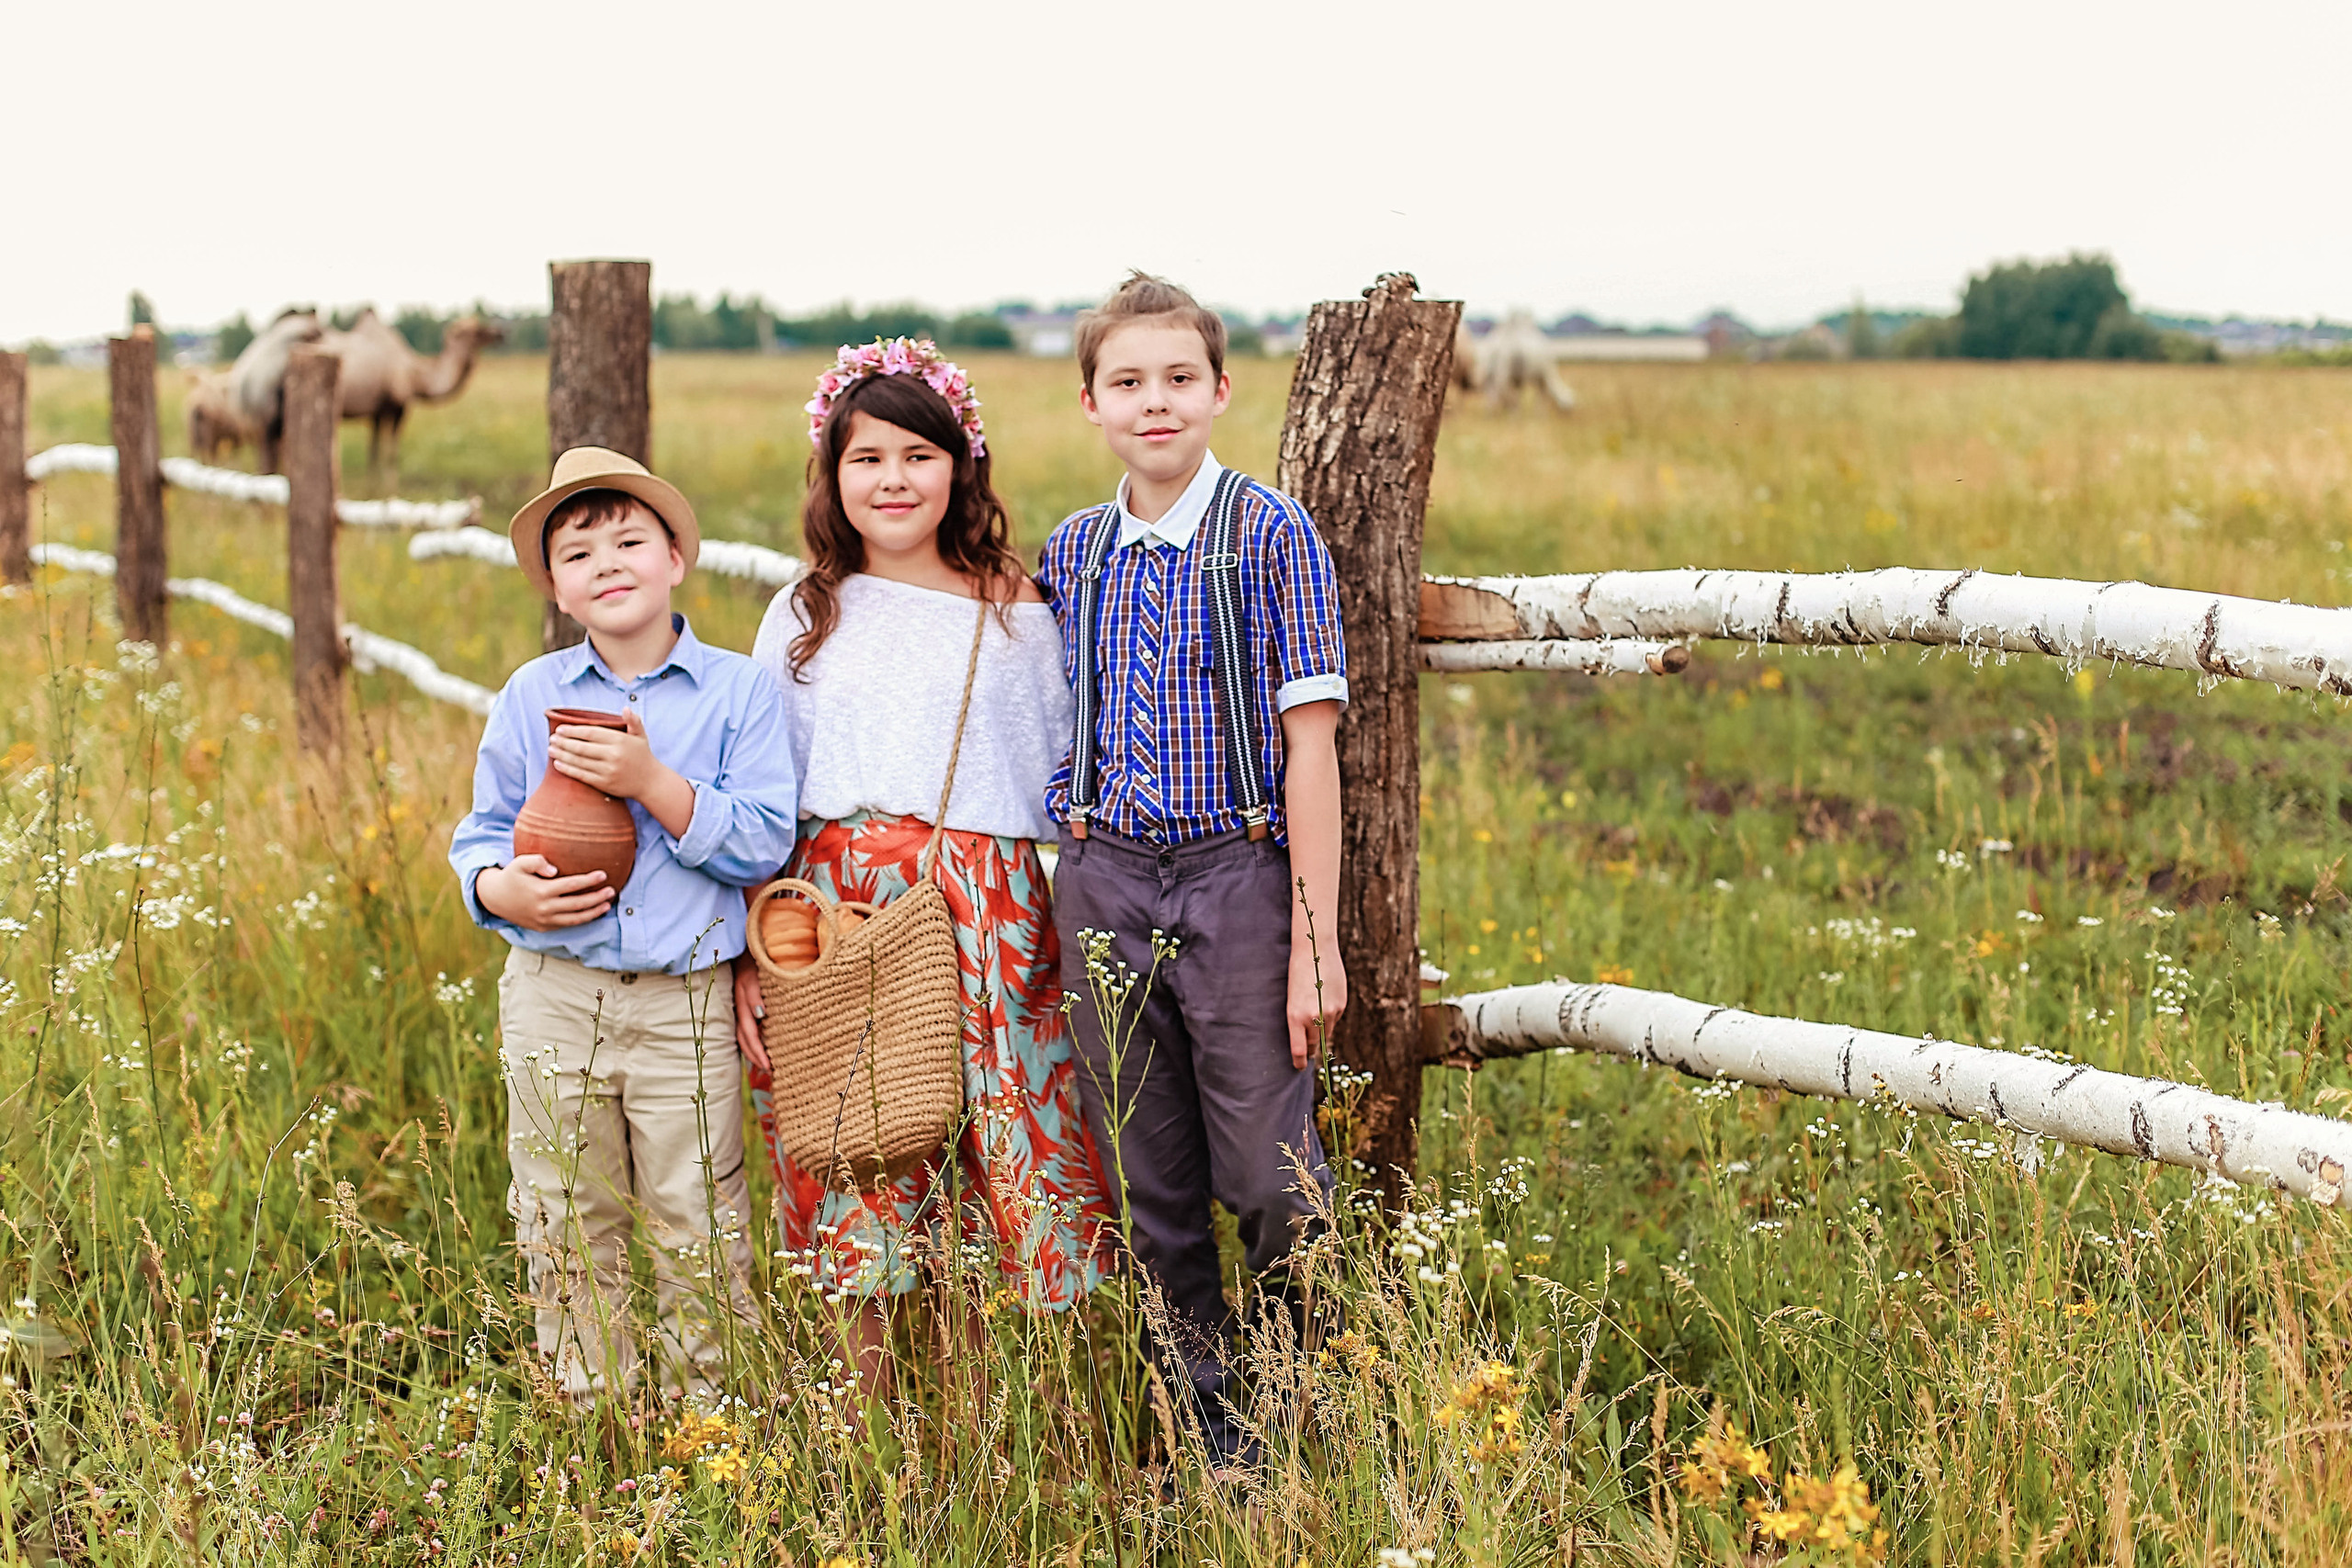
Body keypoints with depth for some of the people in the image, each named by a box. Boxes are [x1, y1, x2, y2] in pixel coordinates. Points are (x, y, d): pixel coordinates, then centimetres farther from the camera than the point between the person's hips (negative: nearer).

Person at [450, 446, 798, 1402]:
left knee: (700, 1235, 4)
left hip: (686, 1001, -2)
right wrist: (505, 890, -11)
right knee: (565, 1231, 11)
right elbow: (481, 831, 11)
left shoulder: (738, 691, -1)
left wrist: (651, 781, -19)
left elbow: (763, 842, -9)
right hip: (554, 996, 3)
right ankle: (590, 1412, 26)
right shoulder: (531, 696, 6)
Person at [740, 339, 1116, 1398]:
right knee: (854, 1184, 3)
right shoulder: (804, 619, 11)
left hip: (983, 918, -1)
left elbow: (1066, 787, 10)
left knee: (982, 1176, -2)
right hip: (833, 916, 1)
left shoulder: (1015, 613, 8)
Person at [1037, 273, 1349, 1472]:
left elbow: (1309, 744, -9)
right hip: (1104, 886, 4)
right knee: (1152, 1193, 10)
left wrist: (1315, 941, -12)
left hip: (1237, 878, -4)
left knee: (1269, 1180, -1)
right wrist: (1070, 905, 8)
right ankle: (1206, 1420, 23)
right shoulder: (1072, 553, 8)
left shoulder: (1271, 534, -5)